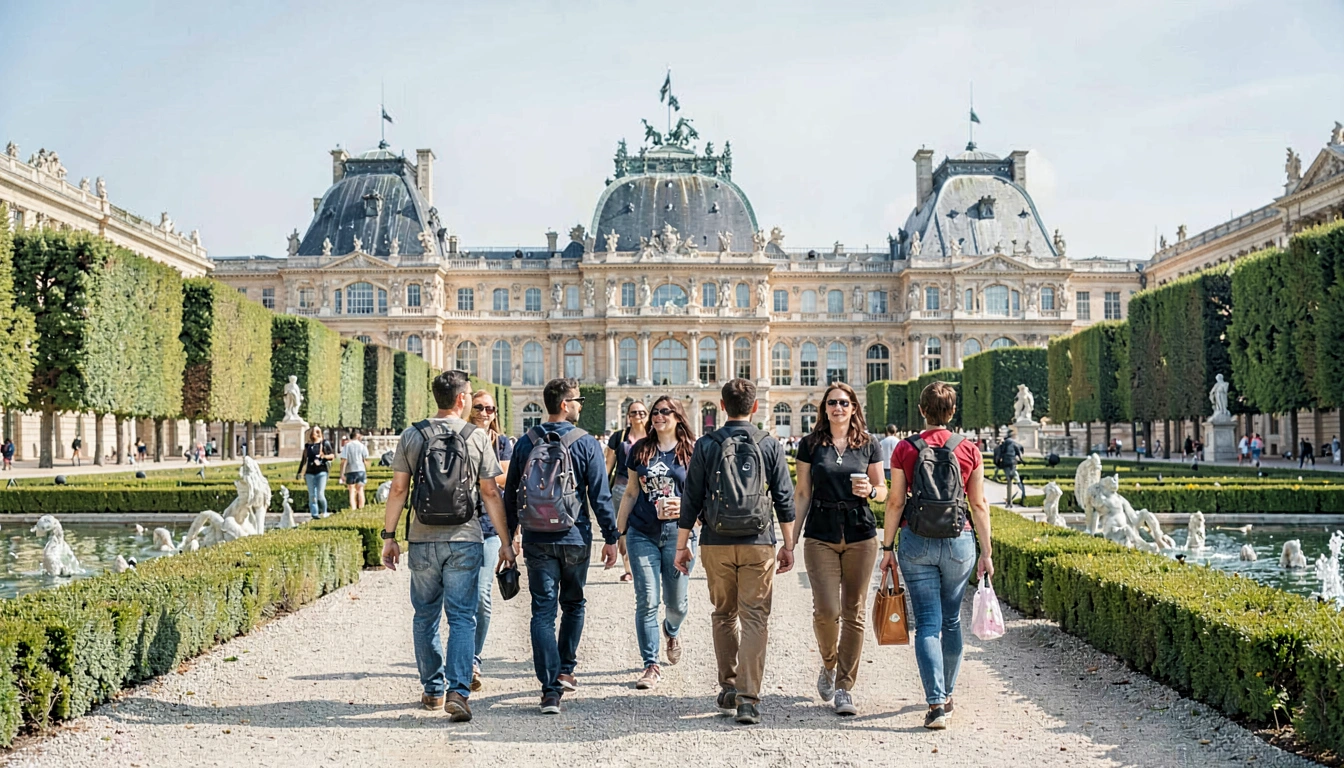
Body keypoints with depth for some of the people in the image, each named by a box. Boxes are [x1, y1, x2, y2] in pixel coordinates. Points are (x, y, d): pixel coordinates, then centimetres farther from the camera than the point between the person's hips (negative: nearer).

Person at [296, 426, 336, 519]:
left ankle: (324, 512, 9)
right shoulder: (307, 445, 14)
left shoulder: (325, 444, 5)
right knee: (312, 495, 1)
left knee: (320, 495, -10)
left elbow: (333, 456, 4)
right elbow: (303, 460, 22)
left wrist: (325, 456, -16)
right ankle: (314, 514, 5)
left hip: (321, 472, -3)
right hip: (310, 473, 4)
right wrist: (299, 472, 21)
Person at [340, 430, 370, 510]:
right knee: (360, 491, 10)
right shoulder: (361, 445, -1)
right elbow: (366, 458, -2)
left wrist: (342, 473, -8)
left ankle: (353, 510, -3)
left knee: (352, 492, 4)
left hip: (350, 471, 0)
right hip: (360, 470, 0)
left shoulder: (347, 445, -2)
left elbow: (343, 460, -8)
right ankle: (361, 509, 8)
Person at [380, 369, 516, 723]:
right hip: (464, 541, -2)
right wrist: (505, 541, 5)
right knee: (462, 618, 1)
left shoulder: (411, 436, 3)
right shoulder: (477, 437, -1)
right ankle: (458, 691, -10)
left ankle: (433, 690, 21)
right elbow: (490, 494, -1)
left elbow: (398, 489, 1)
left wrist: (389, 536, 7)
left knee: (425, 617, 14)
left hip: (423, 541, 2)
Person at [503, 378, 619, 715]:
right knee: (573, 605, 20)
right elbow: (600, 495, -6)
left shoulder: (525, 442, 3)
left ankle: (550, 690, -7)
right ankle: (565, 671, 30)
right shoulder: (586, 443, -6)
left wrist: (508, 536, 17)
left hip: (537, 541, 1)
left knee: (543, 611, 0)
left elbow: (510, 494, 8)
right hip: (575, 539, -1)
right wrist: (611, 538, 1)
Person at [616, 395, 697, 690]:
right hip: (642, 534, 1)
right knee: (646, 601, -4)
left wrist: (683, 506, -17)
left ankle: (671, 631, 44)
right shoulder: (640, 450, 8)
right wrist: (618, 531, 11)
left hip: (678, 533, -1)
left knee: (677, 602, 8)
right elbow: (630, 493, 13)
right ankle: (651, 666, 5)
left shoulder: (692, 452, 1)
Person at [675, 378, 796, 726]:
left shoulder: (706, 445, 1)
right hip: (758, 544, -1)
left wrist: (682, 545, 9)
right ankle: (748, 699, -8)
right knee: (754, 618, 0)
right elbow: (785, 499, 2)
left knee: (724, 615, 17)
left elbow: (691, 499, 1)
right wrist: (788, 546, 10)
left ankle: (728, 688, 22)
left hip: (716, 544, 1)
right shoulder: (770, 445, 1)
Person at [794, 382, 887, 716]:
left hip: (860, 535, 1)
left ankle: (845, 688, 11)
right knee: (826, 610, -10)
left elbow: (883, 490, 12)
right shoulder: (811, 444, 5)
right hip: (820, 535, -1)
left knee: (853, 613, 2)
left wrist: (870, 491, -11)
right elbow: (802, 494, 7)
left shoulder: (869, 446, 6)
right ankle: (828, 665, 21)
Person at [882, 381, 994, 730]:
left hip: (916, 541, -1)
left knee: (927, 623, 0)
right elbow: (979, 504, 3)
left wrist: (887, 548, 6)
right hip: (959, 542, 1)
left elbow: (895, 502, -1)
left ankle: (936, 703, -9)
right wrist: (986, 552, 9)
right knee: (951, 621, 17)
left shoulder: (905, 449, -2)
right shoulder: (968, 450, 0)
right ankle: (947, 695, 29)